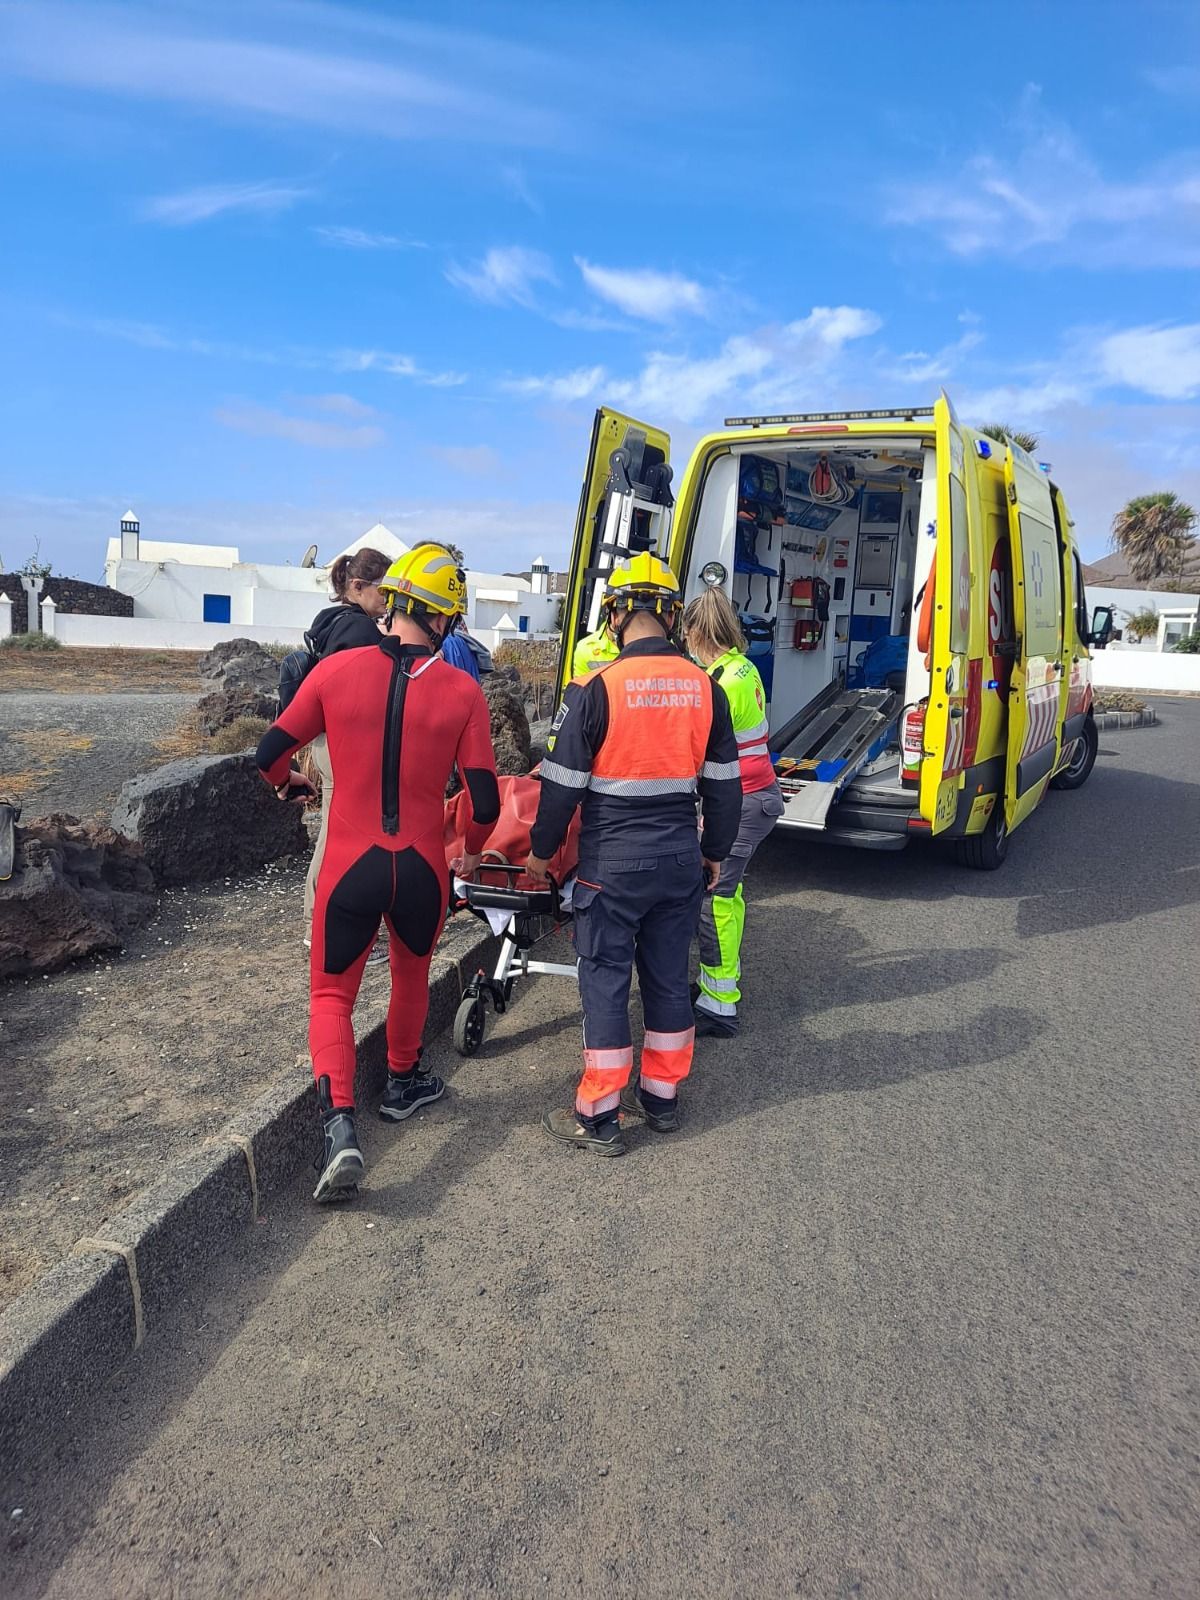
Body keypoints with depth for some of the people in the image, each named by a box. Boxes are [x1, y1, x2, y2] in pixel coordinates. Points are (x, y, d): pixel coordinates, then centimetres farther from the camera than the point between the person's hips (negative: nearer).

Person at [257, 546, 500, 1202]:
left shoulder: (335, 670, -6)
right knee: (411, 974, 27)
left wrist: (292, 783, 25)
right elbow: (484, 801, -8)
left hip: (350, 865, 0)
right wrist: (472, 849, 13)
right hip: (422, 868, 1)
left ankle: (339, 1124, -4)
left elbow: (270, 754, 2)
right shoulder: (461, 691, -8)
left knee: (331, 993, 14)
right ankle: (403, 1083, 45)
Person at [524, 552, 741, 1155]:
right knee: (669, 975, 16)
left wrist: (541, 849, 5)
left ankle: (598, 1118, 13)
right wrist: (715, 852, 19)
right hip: (680, 859, 5)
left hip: (614, 862, -4)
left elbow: (564, 782, -9)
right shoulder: (704, 686, 1)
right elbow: (722, 783, 7)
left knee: (605, 980, 5)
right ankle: (662, 1098, 29)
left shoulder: (596, 687, -12)